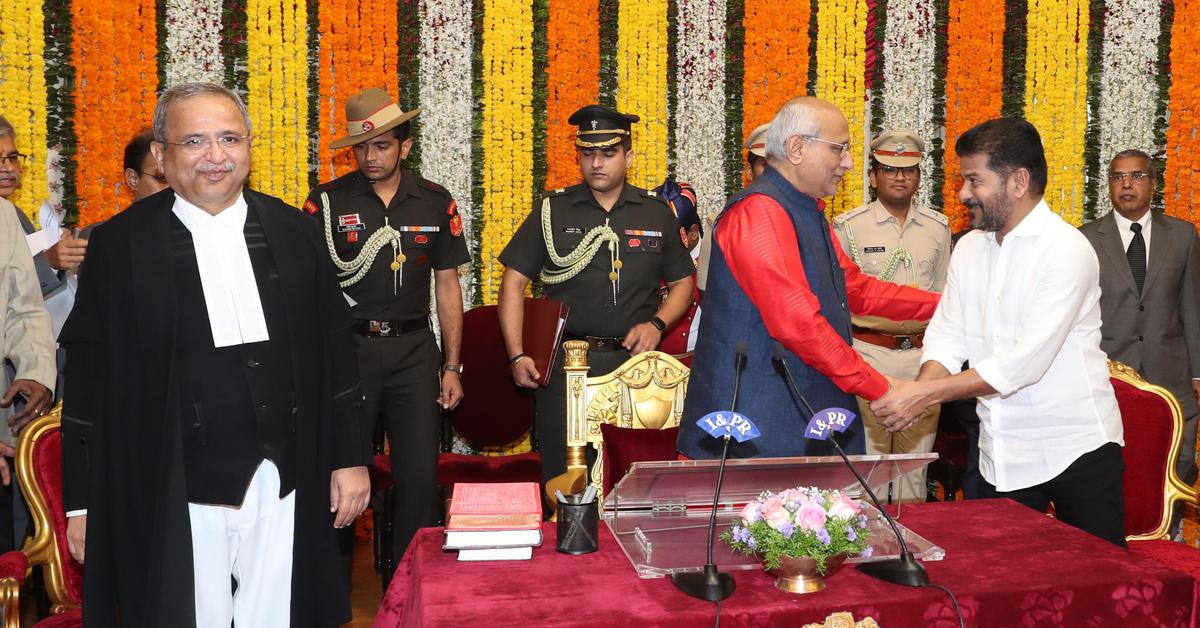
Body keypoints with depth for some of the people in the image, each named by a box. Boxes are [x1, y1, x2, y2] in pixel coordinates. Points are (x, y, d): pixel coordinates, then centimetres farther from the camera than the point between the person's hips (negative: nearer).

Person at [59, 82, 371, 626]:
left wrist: (350, 457, 7)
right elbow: (89, 377, 0)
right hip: (172, 499, -2)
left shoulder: (293, 231, 5)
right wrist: (83, 501, -1)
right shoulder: (120, 244, -2)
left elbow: (334, 348, 8)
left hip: (287, 487, 3)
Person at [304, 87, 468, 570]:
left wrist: (452, 367, 5)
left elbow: (447, 286, 9)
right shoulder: (327, 201, -1)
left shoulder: (435, 203, 5)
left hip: (414, 352, 1)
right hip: (346, 348, -1)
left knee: (420, 477, 3)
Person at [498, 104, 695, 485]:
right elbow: (514, 281, 3)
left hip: (633, 361, 1)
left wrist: (657, 324, -4)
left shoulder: (656, 214, 9)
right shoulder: (552, 211, 5)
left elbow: (682, 282, 15)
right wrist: (517, 356, -7)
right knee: (563, 480, 2)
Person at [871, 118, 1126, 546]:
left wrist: (925, 394, -27)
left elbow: (1026, 362, -24)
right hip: (1001, 454, 6)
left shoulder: (1066, 250, -16)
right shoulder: (969, 248, 7)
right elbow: (947, 336, 3)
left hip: (1076, 450, -6)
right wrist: (918, 392, -17)